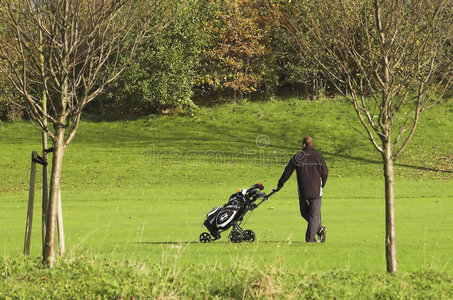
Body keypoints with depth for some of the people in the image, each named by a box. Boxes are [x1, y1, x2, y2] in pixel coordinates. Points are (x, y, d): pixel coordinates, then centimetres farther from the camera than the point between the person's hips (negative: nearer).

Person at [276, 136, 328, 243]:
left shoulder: (297, 157, -1)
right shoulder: (319, 157, 0)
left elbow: (287, 172, 4)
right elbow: (325, 173, 1)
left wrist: (280, 184, 19)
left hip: (303, 192, 0)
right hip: (316, 192, 0)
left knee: (305, 214, 16)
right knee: (314, 215, 4)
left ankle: (319, 229, 2)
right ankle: (311, 239, -2)